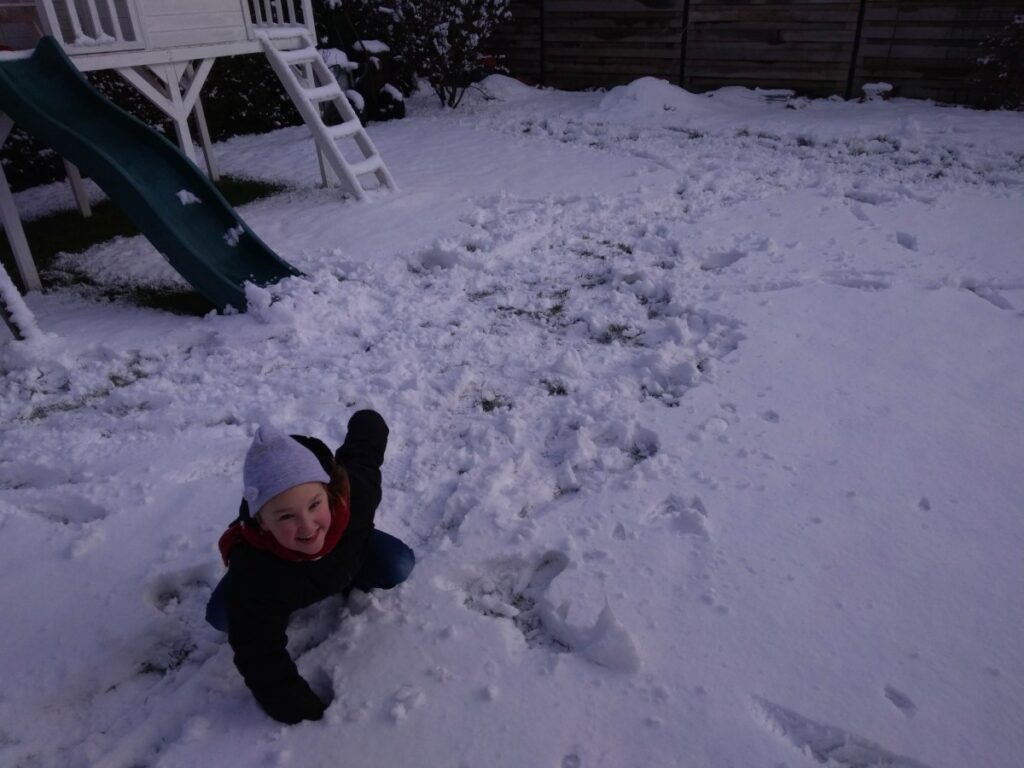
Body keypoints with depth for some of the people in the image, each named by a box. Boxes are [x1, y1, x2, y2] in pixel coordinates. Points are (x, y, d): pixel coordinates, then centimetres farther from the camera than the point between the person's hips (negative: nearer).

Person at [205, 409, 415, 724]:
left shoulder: (354, 490, -42)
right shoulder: (255, 573, -47)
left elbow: (366, 428, -22)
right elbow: (260, 658, -37)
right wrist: (303, 711, -31)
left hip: (351, 553, 2)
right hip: (277, 586, -2)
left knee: (399, 566, -18)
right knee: (222, 615, -23)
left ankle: (354, 583, 15)